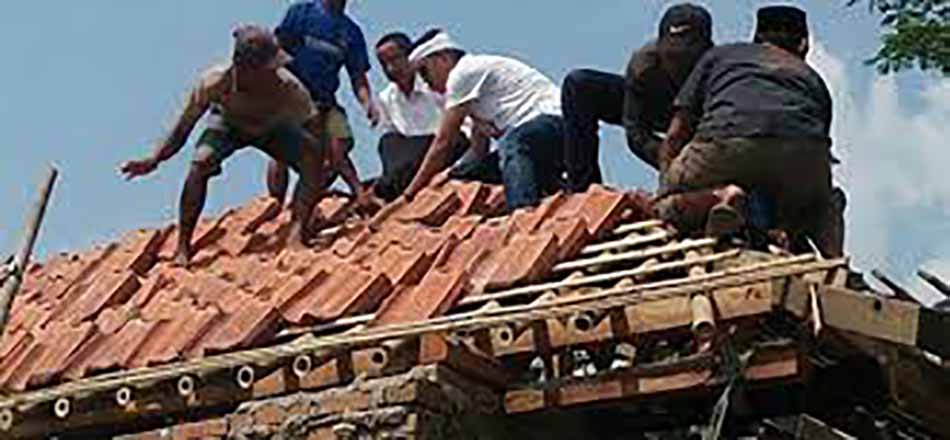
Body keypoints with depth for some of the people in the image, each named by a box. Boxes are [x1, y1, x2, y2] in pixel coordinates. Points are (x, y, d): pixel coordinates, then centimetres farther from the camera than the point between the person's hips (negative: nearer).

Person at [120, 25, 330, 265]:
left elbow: (317, 132, -29)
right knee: (199, 165, -29)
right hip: (227, 124, -1)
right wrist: (153, 161, -40)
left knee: (313, 160, -26)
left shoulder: (288, 88, -39)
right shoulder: (214, 83, -38)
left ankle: (298, 233, -17)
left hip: (273, 129, 1)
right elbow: (182, 131, -25)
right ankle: (183, 248, -16)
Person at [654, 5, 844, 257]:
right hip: (804, 150, 3)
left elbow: (675, 137, 28)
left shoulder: (720, 55, 33)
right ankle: (834, 263, 1)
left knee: (668, 204, 18)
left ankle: (720, 196, -14)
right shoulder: (814, 80, 36)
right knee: (824, 207, 33)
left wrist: (667, 197, 38)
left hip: (728, 141, -2)